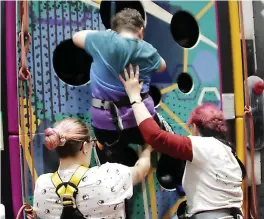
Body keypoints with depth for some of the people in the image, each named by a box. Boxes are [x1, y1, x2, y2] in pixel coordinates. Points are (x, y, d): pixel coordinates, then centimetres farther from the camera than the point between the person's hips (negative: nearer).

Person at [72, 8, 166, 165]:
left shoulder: (103, 40, -6)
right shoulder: (147, 50, 1)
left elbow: (76, 37, 14)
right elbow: (162, 66, 25)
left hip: (106, 121, 0)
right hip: (139, 117, 1)